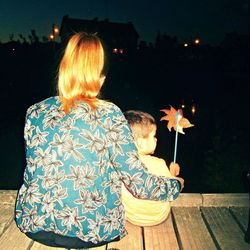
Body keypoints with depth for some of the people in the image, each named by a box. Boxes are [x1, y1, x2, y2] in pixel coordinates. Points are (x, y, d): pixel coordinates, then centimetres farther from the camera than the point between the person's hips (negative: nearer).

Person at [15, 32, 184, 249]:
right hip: (92, 232, -3)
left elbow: (38, 171, 9)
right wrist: (177, 185, 6)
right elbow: (140, 184, -13)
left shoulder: (34, 112, -4)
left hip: (34, 225, 4)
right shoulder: (109, 115, -16)